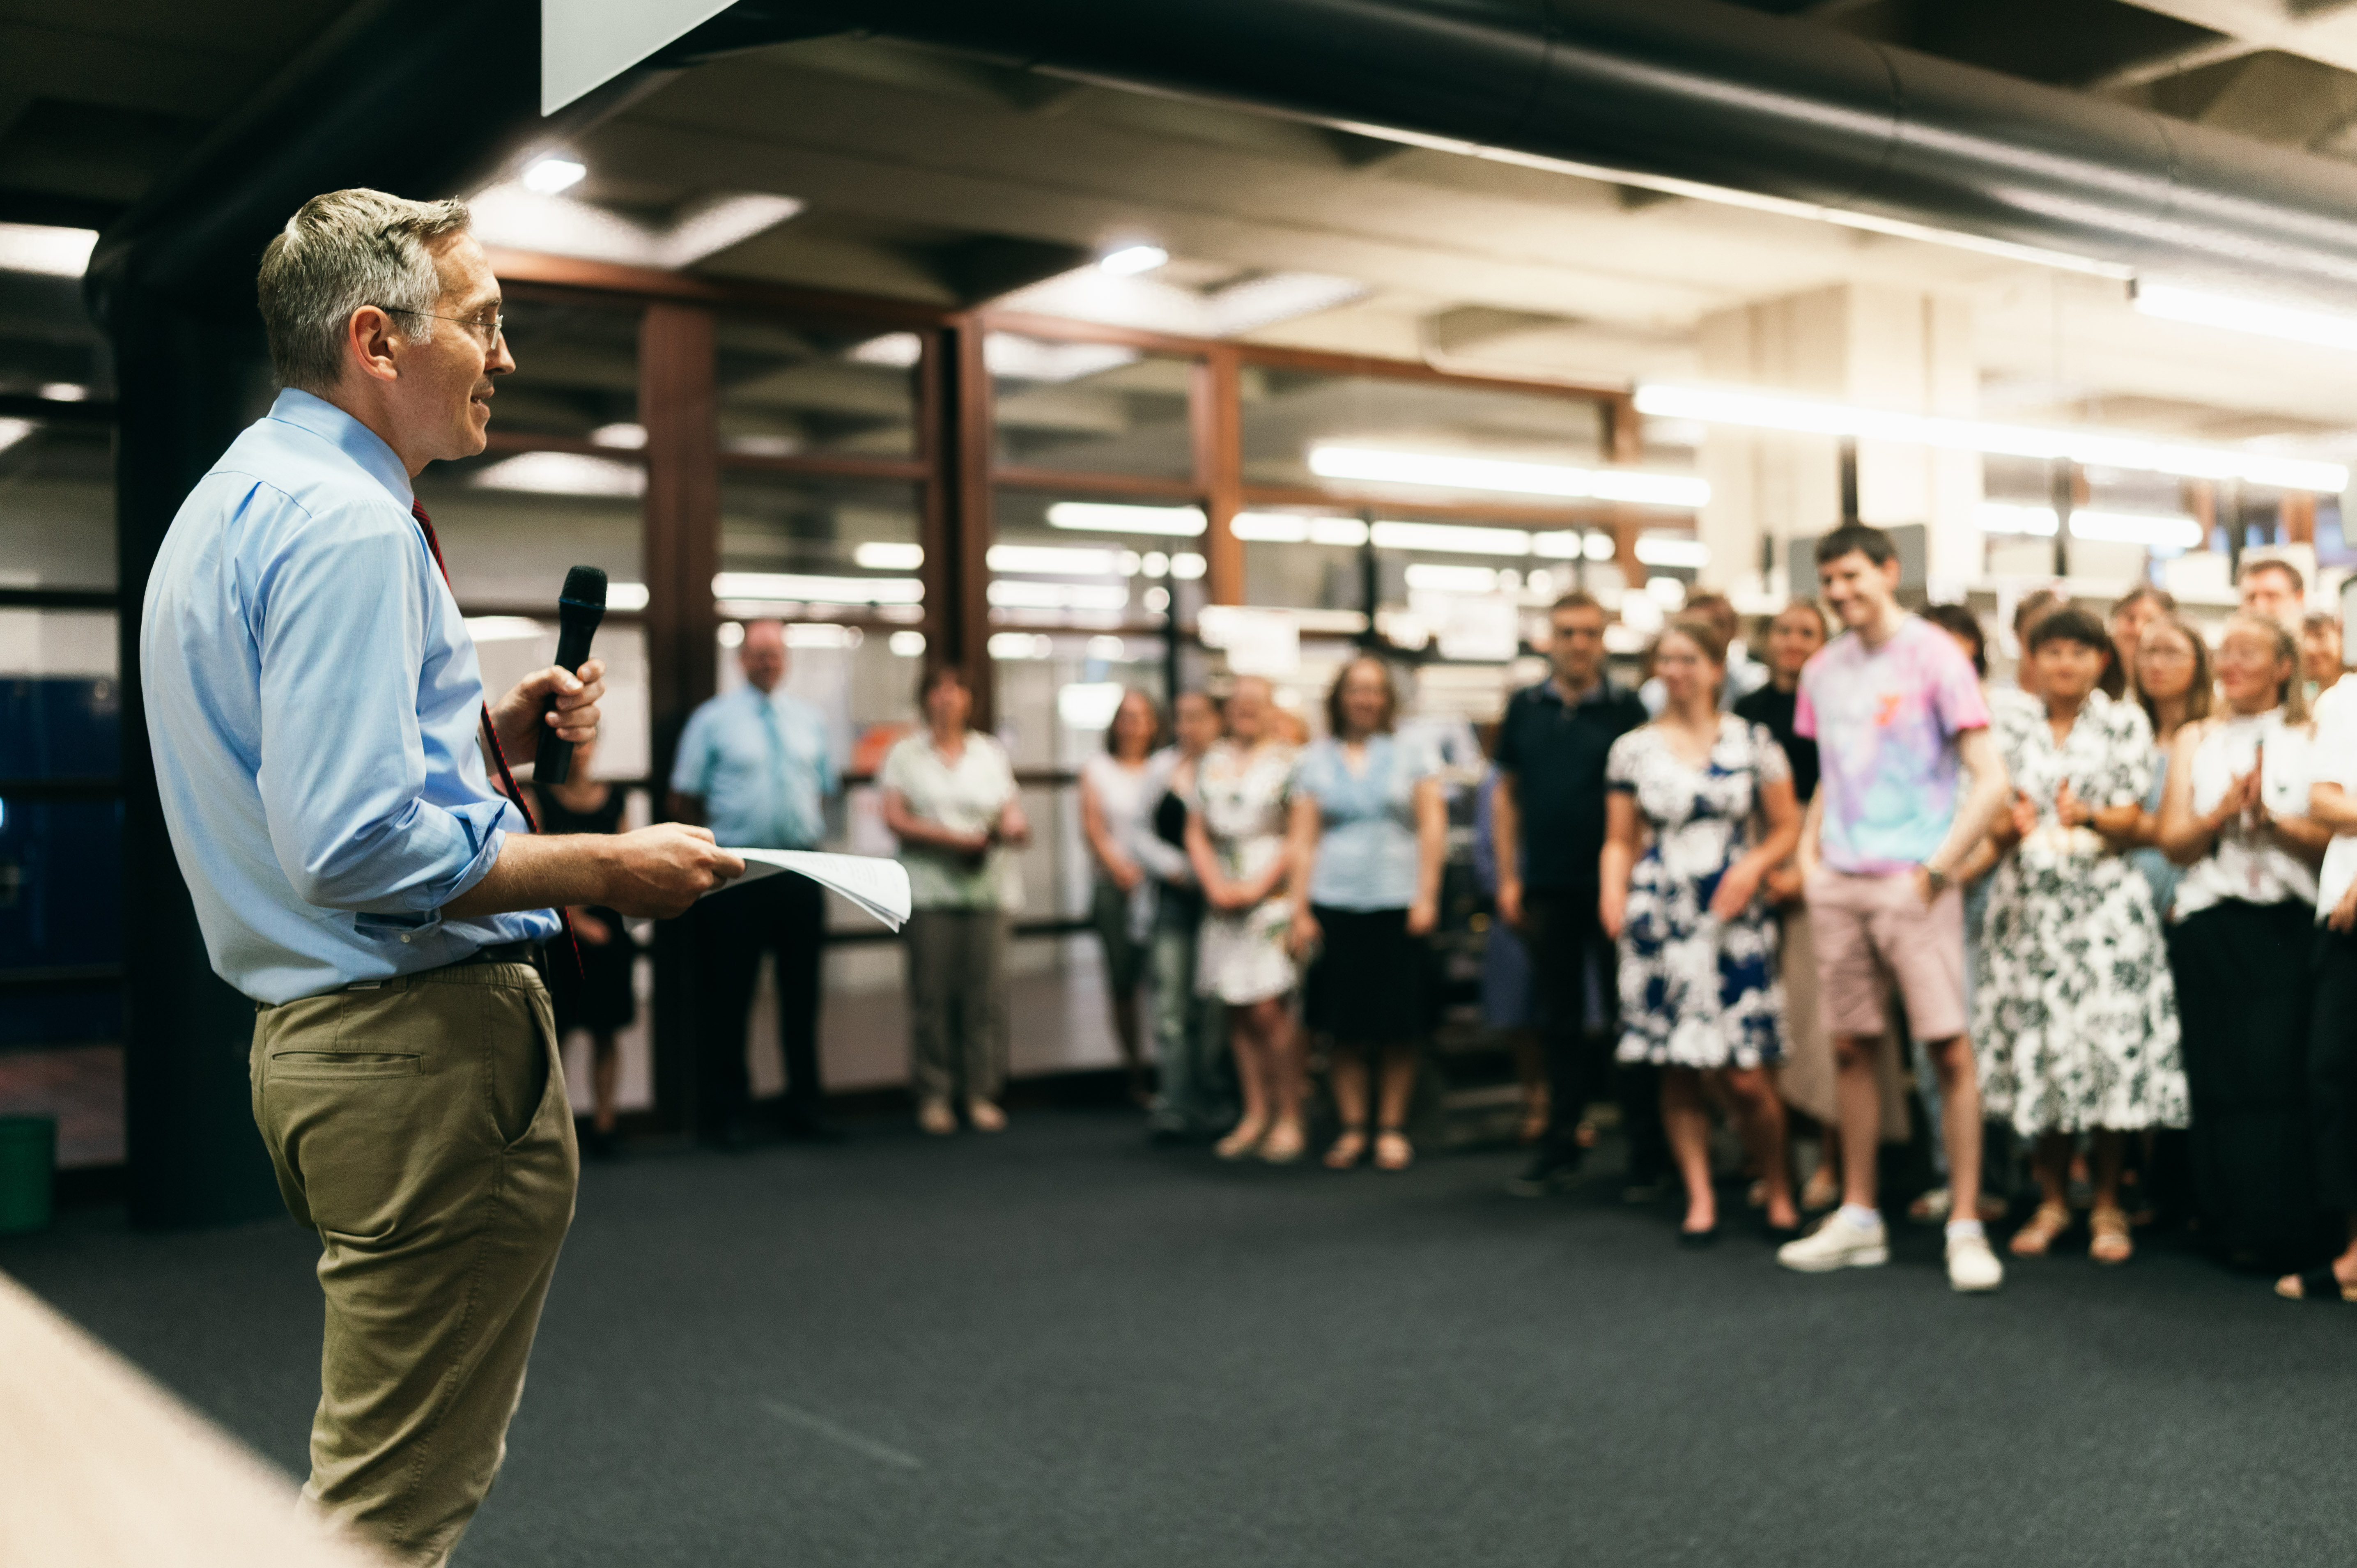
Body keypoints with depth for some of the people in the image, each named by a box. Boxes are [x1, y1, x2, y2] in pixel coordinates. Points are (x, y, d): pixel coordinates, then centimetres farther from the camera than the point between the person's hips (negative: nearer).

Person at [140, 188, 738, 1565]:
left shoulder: (231, 502, 17)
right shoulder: (348, 524, -18)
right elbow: (352, 850, -26)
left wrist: (489, 735, 12)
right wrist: (604, 868, -17)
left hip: (319, 1032, 11)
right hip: (428, 1048, -11)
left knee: (423, 1456, 22)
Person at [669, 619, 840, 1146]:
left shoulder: (810, 720, 11)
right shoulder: (712, 720, -1)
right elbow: (683, 800, 2)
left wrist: (807, 833, 10)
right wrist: (721, 845, 3)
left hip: (801, 871, 4)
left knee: (802, 995, 9)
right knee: (727, 998, 0)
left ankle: (804, 1109, 19)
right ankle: (723, 1116, 10)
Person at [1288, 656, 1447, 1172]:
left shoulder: (1412, 755, 8)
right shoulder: (1317, 759, 10)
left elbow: (1433, 828, 3)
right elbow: (1303, 839, 7)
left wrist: (1427, 897, -5)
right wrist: (1299, 910, 1)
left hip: (1397, 905, -1)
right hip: (1335, 906, 1)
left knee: (1398, 1030, 1)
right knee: (1346, 1030, 2)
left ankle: (1392, 1130, 11)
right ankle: (1351, 1130, 12)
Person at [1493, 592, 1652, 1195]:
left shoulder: (1626, 709, -1)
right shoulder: (1525, 709, 7)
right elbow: (1507, 794, 11)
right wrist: (1508, 877, 5)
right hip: (1546, 889, 3)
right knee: (1561, 1019, 10)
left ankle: (1645, 1144, 13)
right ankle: (1562, 1141, 18)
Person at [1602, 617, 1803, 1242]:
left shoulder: (1752, 742, 4)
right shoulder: (1633, 750, 8)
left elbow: (1787, 829, 7)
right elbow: (1621, 841, 10)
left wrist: (1753, 866, -11)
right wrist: (1612, 892, -7)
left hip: (1734, 919, -2)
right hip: (1659, 919, 2)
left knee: (1745, 1076, -5)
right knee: (1677, 1069, 3)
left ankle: (1780, 1192, 15)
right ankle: (1700, 1199, 13)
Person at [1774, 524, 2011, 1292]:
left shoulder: (1932, 655, -6)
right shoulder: (1823, 670, 12)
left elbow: (1991, 781, -9)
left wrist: (1934, 870, -12)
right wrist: (1809, 854, 9)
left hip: (1911, 884, -5)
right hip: (1839, 885, 5)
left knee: (1949, 1049, -6)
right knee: (1851, 1049, 9)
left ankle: (1966, 1227, 2)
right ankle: (1857, 1217, 19)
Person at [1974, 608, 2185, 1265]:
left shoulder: (2124, 723, 8)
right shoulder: (2012, 733, 12)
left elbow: (2132, 818, 1)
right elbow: (1995, 831, 9)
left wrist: (2087, 816, -20)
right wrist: (2013, 824, -13)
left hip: (2103, 902, -2)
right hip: (2028, 902, 2)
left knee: (2109, 1046, -6)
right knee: (2035, 1049, 0)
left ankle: (2108, 1206, 6)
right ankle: (2052, 1200, 13)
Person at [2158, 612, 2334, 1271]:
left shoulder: (2311, 740, 9)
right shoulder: (2194, 740, 16)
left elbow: (2332, 839, 0)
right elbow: (2174, 841, 6)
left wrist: (2272, 819, -15)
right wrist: (2224, 813, -12)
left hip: (2287, 925, -2)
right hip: (2209, 922, 2)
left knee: (2281, 1073, -8)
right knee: (2218, 1074, 0)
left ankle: (2281, 1230, -1)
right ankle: (2227, 1224, 7)